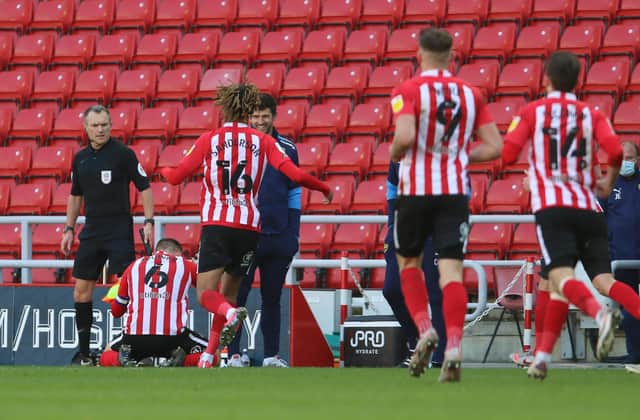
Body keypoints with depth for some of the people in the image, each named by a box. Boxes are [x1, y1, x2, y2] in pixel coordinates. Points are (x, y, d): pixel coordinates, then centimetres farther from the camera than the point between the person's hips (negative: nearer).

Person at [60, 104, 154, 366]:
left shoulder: (123, 153, -7)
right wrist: (69, 229, 17)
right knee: (81, 290, 5)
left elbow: (144, 187, -6)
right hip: (91, 233, 6)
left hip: (120, 231, -6)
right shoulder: (80, 158, 10)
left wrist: (148, 222, -15)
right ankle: (84, 353, 14)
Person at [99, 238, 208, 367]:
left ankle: (123, 360, -6)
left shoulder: (134, 266, 19)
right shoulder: (186, 265, 13)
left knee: (105, 358, 30)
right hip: (172, 336, -2)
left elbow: (116, 311, 28)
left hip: (135, 337, 2)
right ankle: (179, 359, -9)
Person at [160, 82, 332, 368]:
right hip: (250, 227, 3)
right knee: (228, 292, 16)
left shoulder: (209, 139, 5)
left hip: (216, 225, -2)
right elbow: (295, 174, -2)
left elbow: (176, 177, 7)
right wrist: (325, 189, 16)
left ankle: (231, 314, -38)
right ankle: (209, 355, 12)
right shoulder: (263, 141, 8)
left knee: (206, 293, -5)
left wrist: (164, 170, 31)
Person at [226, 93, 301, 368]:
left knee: (272, 298, 7)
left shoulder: (287, 149, 6)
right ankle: (234, 354, 1)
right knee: (237, 296, -3)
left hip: (278, 235, 2)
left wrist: (293, 235, 6)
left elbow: (294, 193, 11)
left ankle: (272, 355, 13)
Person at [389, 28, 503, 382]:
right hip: (455, 190, 2)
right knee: (451, 271, -3)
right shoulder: (470, 94, 7)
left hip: (415, 190, -2)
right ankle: (453, 347, -19)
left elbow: (405, 136, -22)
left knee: (408, 262, 19)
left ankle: (424, 329, 0)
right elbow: (494, 146, 5)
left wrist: (395, 153, -1)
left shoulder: (408, 91, -6)